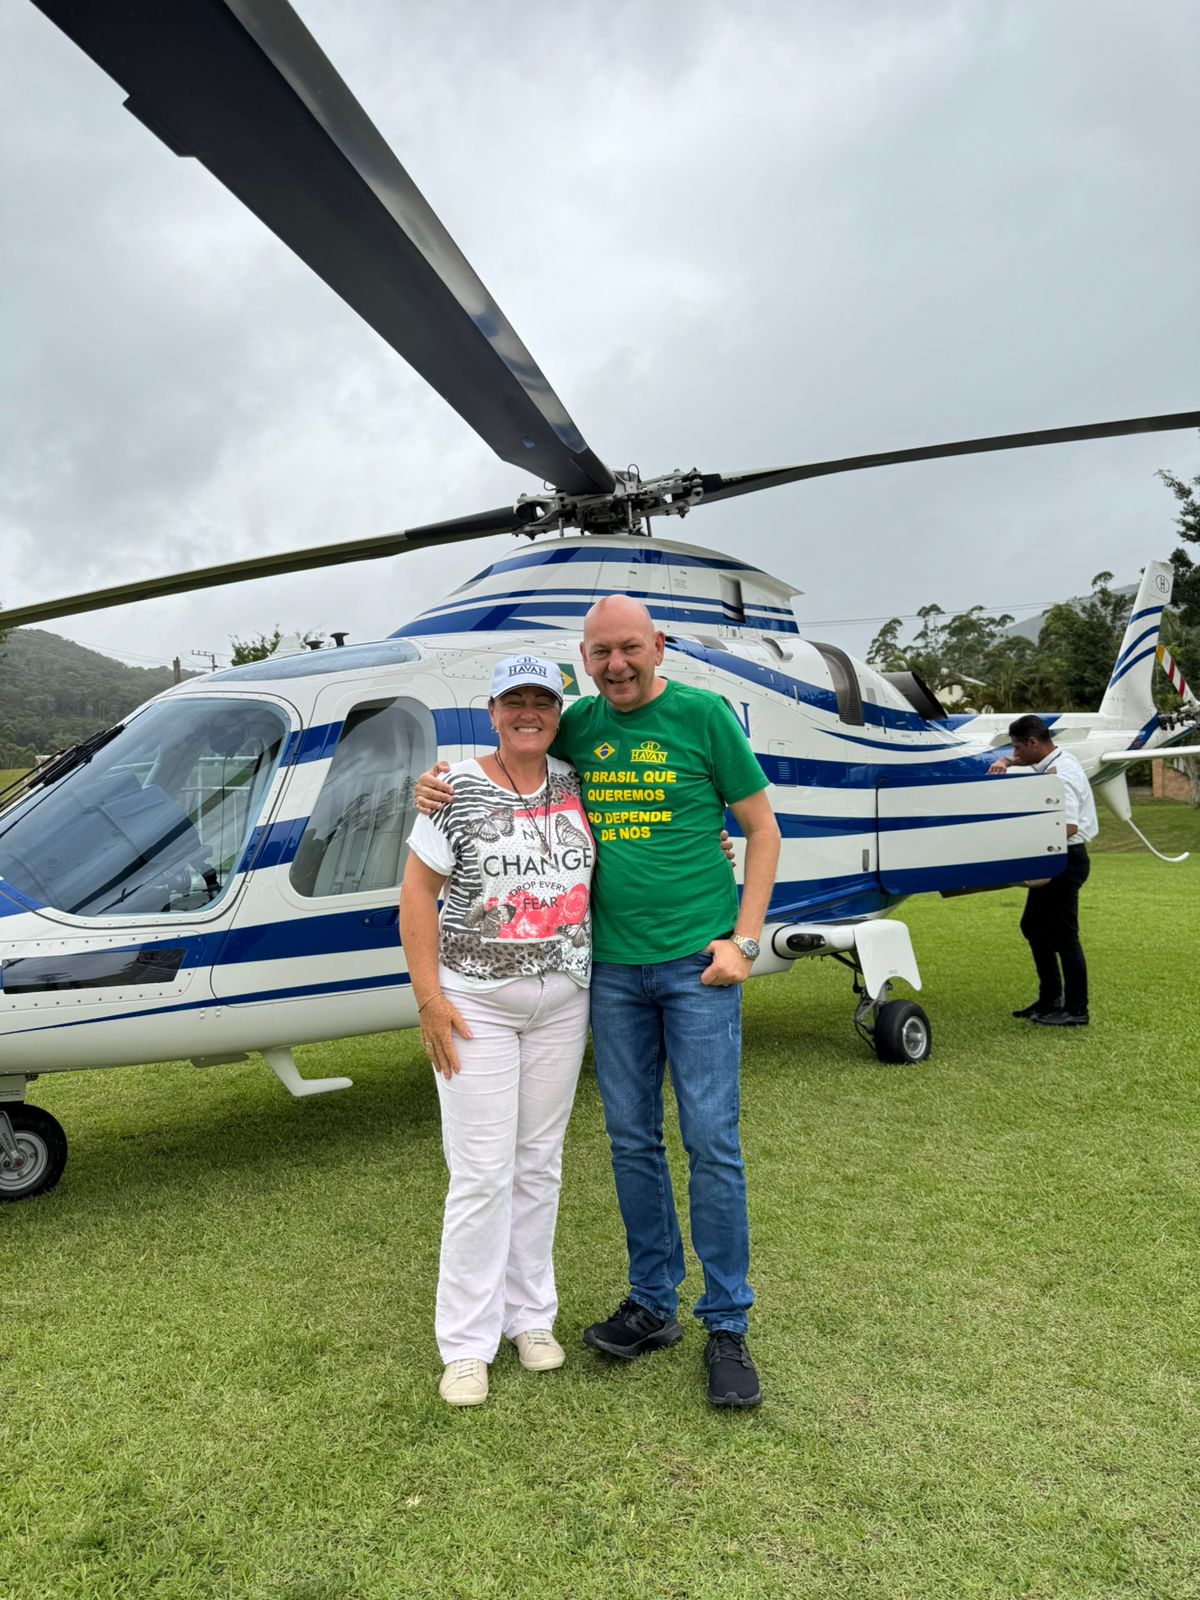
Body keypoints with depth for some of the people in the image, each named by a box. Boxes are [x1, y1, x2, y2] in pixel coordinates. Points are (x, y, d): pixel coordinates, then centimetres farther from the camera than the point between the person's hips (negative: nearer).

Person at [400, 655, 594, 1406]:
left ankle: (531, 1316, 30)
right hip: (476, 1004, -4)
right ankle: (467, 1344, 15)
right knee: (483, 1173, -1)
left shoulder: (575, 785, 3)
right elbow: (417, 893, -7)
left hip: (562, 1004, 4)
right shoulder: (459, 790, -8)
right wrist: (429, 997, -12)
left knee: (540, 1163, 13)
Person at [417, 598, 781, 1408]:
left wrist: (743, 939, -7)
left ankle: (727, 1326, 16)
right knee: (632, 1141, 12)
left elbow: (763, 830, 0)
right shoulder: (579, 725, 6)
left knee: (711, 1142, 0)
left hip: (695, 963, -4)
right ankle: (653, 1305, 28)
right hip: (612, 967, 4)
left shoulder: (703, 714, -4)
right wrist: (438, 784, -3)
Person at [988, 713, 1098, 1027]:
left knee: (1063, 934, -3)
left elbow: (1068, 829, -31)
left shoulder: (1060, 776, -22)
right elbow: (1021, 761, 28)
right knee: (1033, 926, 17)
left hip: (1065, 860, -11)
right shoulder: (1050, 761, 8)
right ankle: (1050, 1000, 25)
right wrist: (1004, 763, 6)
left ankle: (1076, 1010, 7)